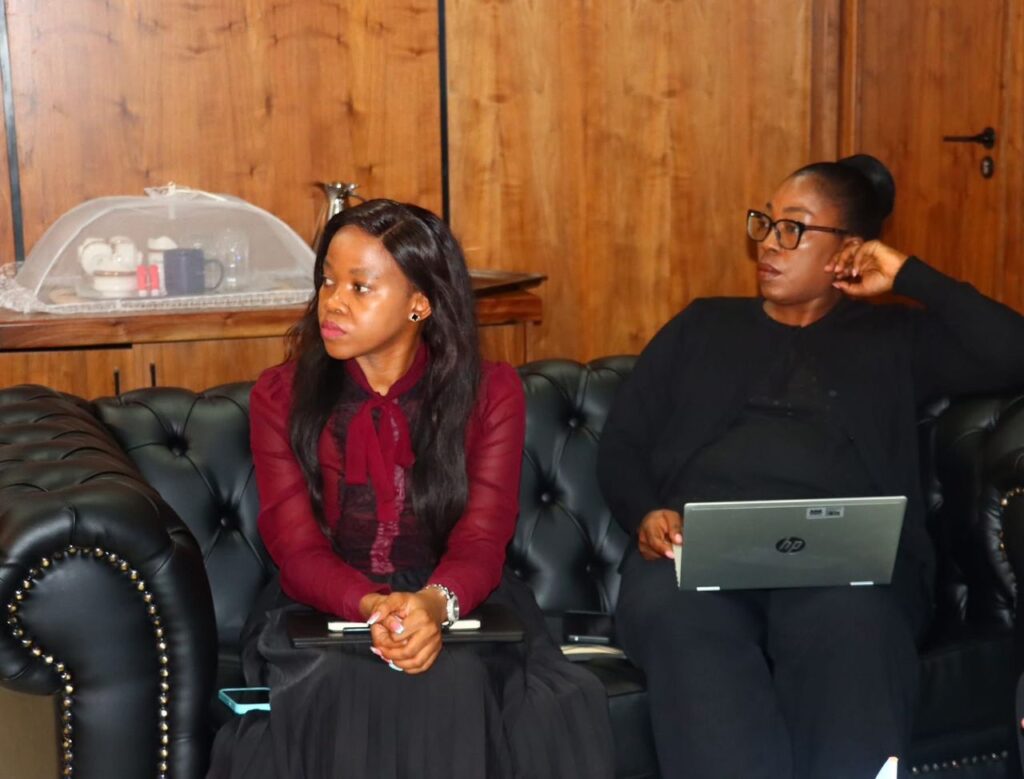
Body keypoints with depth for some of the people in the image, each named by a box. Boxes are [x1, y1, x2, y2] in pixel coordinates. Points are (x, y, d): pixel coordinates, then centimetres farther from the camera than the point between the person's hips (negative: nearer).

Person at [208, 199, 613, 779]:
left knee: (455, 679, -32)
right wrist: (373, 608, -30)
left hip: (456, 608, 0)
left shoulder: (491, 394, 0)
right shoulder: (280, 398, 0)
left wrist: (434, 605, -33)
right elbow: (298, 551, -9)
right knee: (339, 682, -32)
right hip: (327, 611, 0)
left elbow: (480, 542, -10)